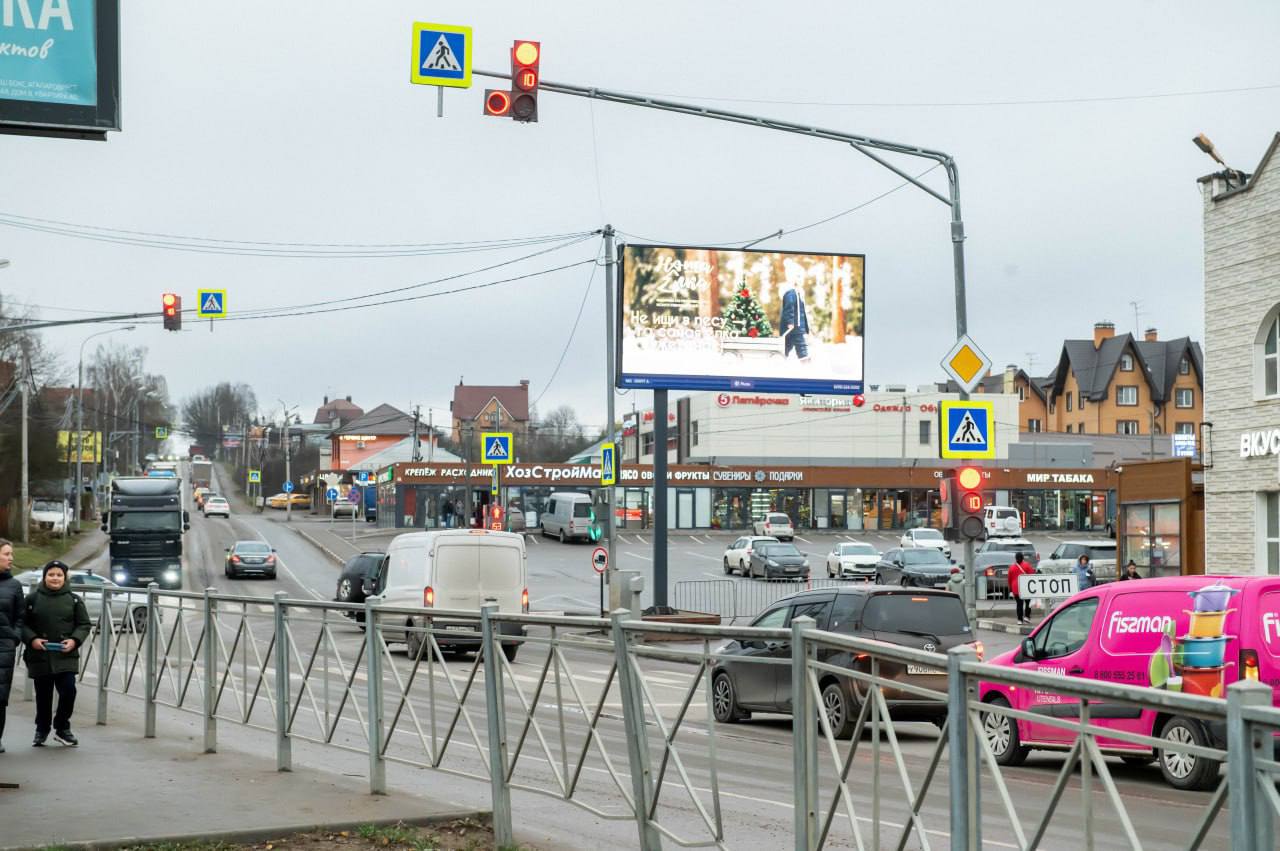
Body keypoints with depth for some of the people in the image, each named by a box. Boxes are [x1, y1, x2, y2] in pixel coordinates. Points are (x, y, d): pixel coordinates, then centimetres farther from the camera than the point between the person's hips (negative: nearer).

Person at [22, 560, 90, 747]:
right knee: (43, 695, 8)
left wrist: (74, 640, -11)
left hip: (66, 656, 0)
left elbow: (84, 625, 6)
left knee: (68, 690, -10)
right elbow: (23, 624, 4)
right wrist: (32, 639, -13)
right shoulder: (33, 599, 3)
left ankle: (62, 728, 11)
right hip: (39, 655, 0)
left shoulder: (74, 600, 5)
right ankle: (42, 730, 27)